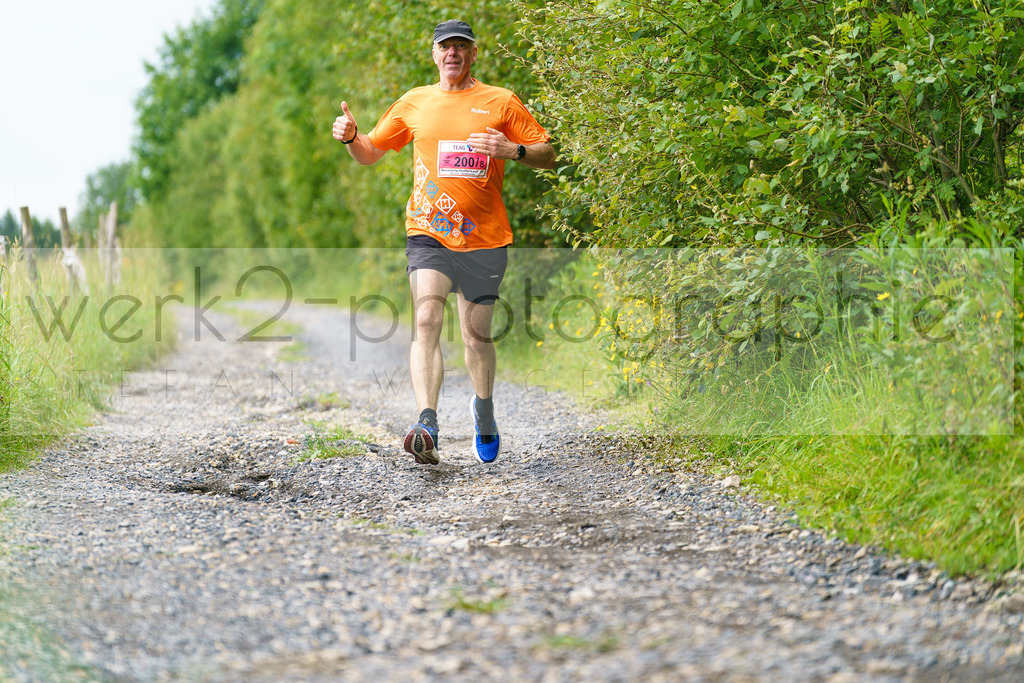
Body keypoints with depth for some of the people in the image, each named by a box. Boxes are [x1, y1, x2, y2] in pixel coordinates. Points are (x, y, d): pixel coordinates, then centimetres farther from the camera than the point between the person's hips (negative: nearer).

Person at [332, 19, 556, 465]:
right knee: (426, 320, -21)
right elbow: (370, 153, 20)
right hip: (428, 234, 0)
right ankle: (427, 427, -32)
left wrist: (513, 150, -15)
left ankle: (484, 410, 38)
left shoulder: (501, 102, 5)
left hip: (484, 238, 0)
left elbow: (547, 156, 6)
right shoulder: (414, 102, 11)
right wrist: (351, 136, -3)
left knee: (477, 336, 9)